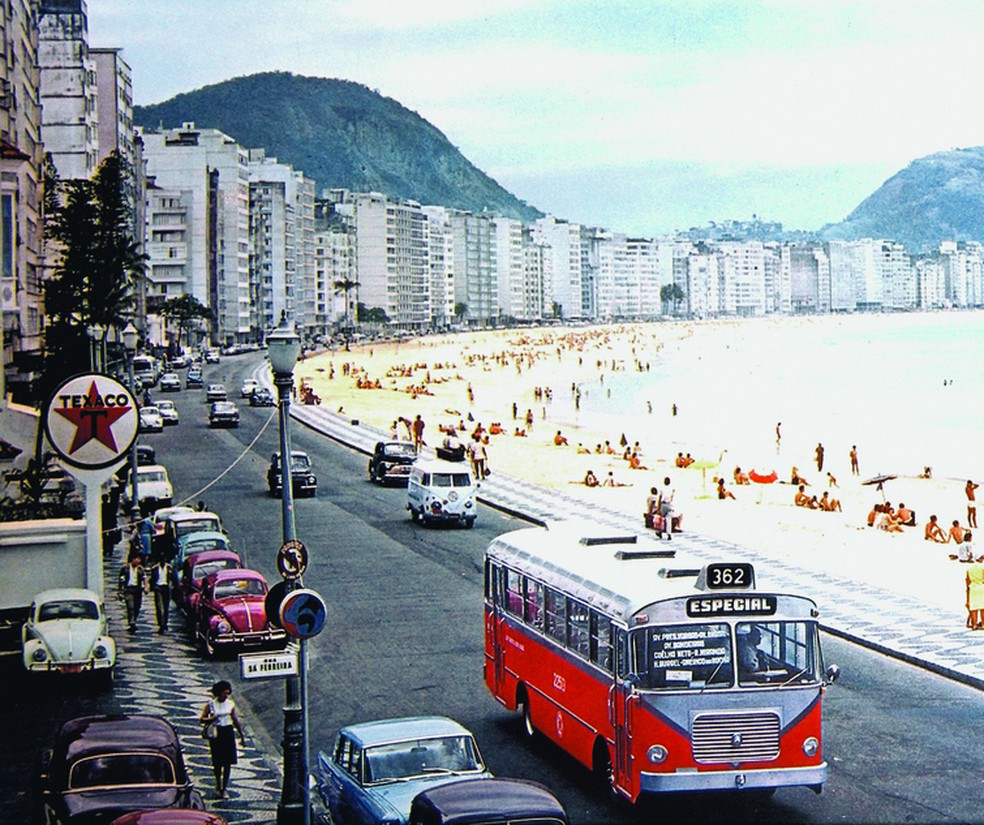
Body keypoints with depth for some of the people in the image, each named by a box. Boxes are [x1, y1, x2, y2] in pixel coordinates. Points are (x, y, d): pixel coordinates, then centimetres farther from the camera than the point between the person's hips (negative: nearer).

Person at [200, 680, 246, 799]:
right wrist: (211, 719, -20)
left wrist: (242, 735, 13)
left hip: (228, 733, 2)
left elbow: (236, 721, 12)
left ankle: (224, 788, 10)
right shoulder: (210, 704, -3)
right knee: (217, 763, -1)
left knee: (228, 763, 0)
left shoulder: (231, 704, 5)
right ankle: (218, 785, 23)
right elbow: (202, 719, 0)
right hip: (216, 734, -2)